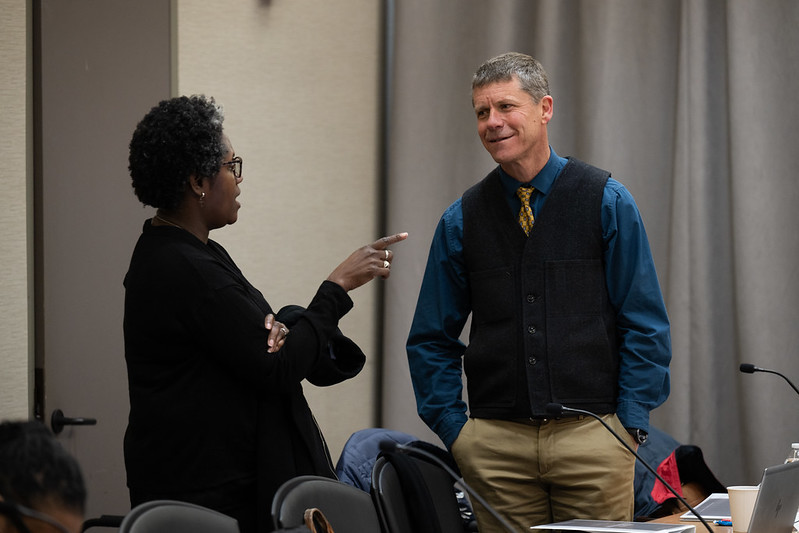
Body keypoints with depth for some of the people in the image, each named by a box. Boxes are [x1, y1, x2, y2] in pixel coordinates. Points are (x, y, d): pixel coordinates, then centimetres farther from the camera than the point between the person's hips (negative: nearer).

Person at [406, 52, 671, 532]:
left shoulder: (608, 202, 2)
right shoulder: (462, 220, 7)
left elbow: (647, 326, 2)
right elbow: (431, 338, 13)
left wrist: (630, 422, -6)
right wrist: (454, 428, 2)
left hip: (592, 436, -1)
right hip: (495, 443, 2)